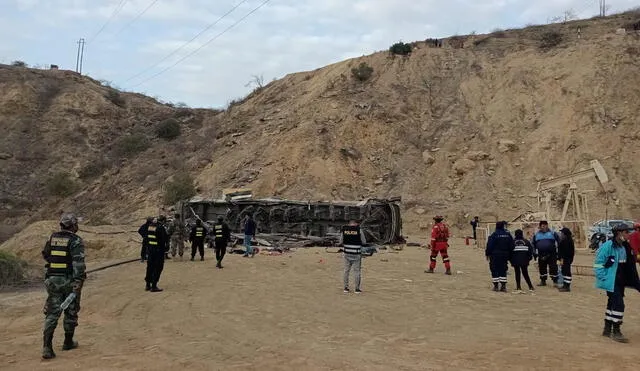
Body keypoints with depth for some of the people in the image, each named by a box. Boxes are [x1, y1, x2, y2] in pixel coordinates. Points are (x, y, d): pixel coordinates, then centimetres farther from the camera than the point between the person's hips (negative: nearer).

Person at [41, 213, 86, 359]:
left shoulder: (52, 238, 6)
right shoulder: (76, 241, -12)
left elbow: (45, 255, 21)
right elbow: (78, 263, -21)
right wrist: (78, 282, -23)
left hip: (53, 280, 4)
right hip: (69, 280, -4)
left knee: (52, 313, 5)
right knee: (71, 312, 13)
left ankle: (47, 347, -6)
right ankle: (68, 342, 25)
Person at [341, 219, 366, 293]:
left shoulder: (344, 229, 0)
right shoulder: (359, 230, -8)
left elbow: (341, 242, 6)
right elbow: (364, 242, -1)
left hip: (347, 253, 3)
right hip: (356, 254, -3)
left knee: (346, 270, 12)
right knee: (357, 271, 6)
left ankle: (346, 288, 14)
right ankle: (357, 289, 7)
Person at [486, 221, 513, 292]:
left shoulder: (494, 234, -11)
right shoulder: (508, 234, 5)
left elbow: (489, 245, -11)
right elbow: (511, 246, 9)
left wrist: (487, 254, 0)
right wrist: (509, 255, 16)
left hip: (495, 255, -4)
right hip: (505, 256, 4)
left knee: (495, 270, 3)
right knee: (503, 270, 10)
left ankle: (496, 286, 2)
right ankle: (503, 286, 7)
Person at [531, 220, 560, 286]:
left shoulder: (552, 233, 1)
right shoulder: (536, 235, 10)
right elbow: (533, 244, 18)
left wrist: (558, 251, -3)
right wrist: (534, 252, 9)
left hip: (551, 255, -3)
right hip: (541, 255, 3)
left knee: (553, 268, -6)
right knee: (542, 268, 10)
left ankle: (555, 281, 0)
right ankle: (543, 281, 22)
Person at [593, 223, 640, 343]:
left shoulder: (625, 247, 7)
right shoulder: (608, 246, -17)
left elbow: (629, 267, 16)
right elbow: (598, 263, -15)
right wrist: (604, 278, -16)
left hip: (621, 282, 8)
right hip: (611, 282, -8)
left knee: (612, 304, 15)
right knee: (619, 304, -11)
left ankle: (607, 329, 26)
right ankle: (616, 331, -1)